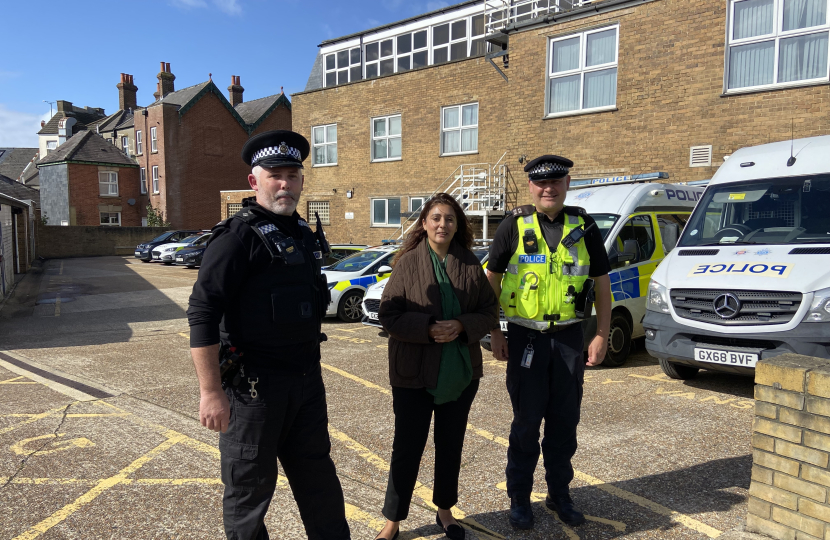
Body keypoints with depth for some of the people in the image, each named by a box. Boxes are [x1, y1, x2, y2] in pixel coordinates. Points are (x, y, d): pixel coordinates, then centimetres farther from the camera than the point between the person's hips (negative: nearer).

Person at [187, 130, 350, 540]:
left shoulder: (304, 233, 11)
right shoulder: (238, 236, -14)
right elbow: (202, 313, -19)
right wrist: (211, 392, -22)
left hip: (307, 379, 7)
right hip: (255, 383, -7)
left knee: (318, 479, 19)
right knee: (250, 487, 10)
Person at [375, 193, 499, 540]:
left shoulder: (470, 264, 2)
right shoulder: (408, 263, -6)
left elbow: (489, 310, 4)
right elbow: (388, 314, -8)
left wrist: (462, 326, -15)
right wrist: (428, 329, -21)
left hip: (461, 373, 3)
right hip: (414, 372, -3)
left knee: (451, 445, 17)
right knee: (407, 447, 6)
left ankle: (445, 510, 37)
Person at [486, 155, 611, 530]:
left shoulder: (583, 227, 3)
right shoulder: (514, 227, -2)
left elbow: (602, 283, 7)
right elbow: (492, 280, 2)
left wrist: (602, 335, 1)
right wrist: (495, 333, -3)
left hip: (569, 337, 2)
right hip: (525, 337, -2)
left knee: (565, 421, 11)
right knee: (526, 421, 5)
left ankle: (559, 494, 29)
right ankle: (519, 498, 21)